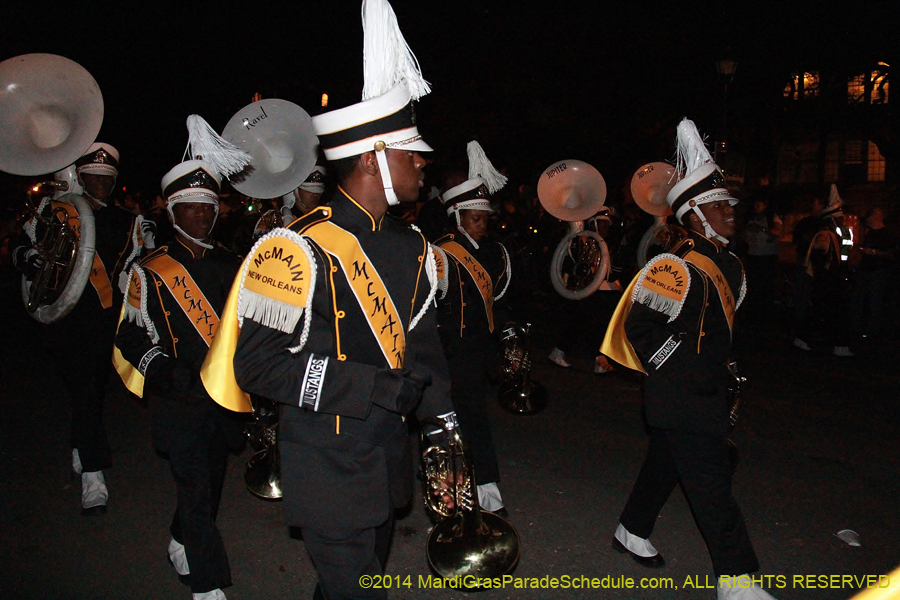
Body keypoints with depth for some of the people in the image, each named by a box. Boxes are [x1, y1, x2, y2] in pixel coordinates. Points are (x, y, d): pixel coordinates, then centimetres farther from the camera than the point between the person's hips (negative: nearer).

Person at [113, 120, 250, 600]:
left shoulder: (230, 266, 10)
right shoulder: (150, 272, -3)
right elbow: (133, 339, -5)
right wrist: (170, 375, -20)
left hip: (226, 399, 5)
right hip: (182, 404, -4)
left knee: (210, 484, 18)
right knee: (196, 491, -5)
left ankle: (181, 545, 44)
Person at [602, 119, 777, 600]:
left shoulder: (729, 266, 11)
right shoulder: (676, 268, -19)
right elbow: (640, 327, -22)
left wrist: (722, 375, 18)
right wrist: (684, 374, -20)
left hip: (707, 394, 10)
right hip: (682, 399, -10)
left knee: (667, 464, 21)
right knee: (710, 483, -4)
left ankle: (632, 532, 40)